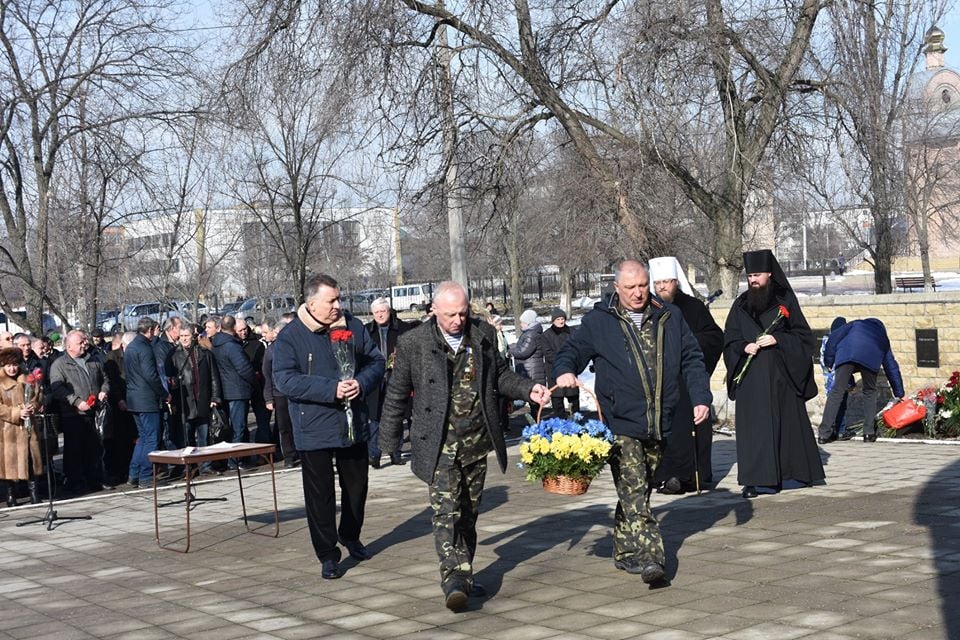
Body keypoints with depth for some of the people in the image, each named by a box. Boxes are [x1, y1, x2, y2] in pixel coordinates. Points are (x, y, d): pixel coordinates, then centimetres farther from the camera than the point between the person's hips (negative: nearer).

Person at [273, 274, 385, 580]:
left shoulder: (353, 327, 2)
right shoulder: (290, 337, -11)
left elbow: (376, 360, 7)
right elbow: (284, 380, -20)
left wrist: (362, 383, -16)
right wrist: (332, 389, -26)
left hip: (354, 426, 4)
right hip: (314, 430, -4)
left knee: (357, 487, 19)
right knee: (320, 495, 2)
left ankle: (350, 537, 41)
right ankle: (327, 555, 13)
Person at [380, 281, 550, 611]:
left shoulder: (484, 334, 4)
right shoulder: (413, 343, -6)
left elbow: (501, 375, 17)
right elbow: (397, 395, 2)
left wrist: (528, 389, -1)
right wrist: (388, 442, 6)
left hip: (477, 441, 4)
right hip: (440, 443, -4)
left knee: (469, 512, 13)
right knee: (446, 510, -15)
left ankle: (462, 576, 26)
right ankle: (454, 578, -21)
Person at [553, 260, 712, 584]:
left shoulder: (670, 317, 10)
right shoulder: (598, 321, 2)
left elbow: (692, 359, 14)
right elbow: (572, 350, 5)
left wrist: (701, 398, 3)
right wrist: (565, 371, -18)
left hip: (658, 424, 4)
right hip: (621, 424, -4)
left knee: (638, 492, 13)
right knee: (634, 492, -14)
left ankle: (625, 551, 25)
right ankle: (650, 556, -18)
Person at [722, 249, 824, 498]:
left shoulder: (785, 300, 3)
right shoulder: (741, 304, 9)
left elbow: (803, 335, 1)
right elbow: (730, 339, 10)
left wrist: (777, 340, -13)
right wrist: (744, 347, -10)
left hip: (781, 374, -1)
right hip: (751, 377, 1)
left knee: (787, 420, 3)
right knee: (754, 425, -3)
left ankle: (792, 474, 15)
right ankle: (757, 479, -3)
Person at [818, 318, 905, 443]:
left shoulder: (856, 324, 39)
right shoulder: (883, 337, 39)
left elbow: (834, 337, 24)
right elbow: (892, 367, 40)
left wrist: (828, 361, 27)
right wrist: (899, 394, 45)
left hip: (846, 354, -1)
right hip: (870, 358, 1)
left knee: (837, 392, 0)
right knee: (870, 392, 22)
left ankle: (825, 433, -3)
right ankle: (869, 432, 17)